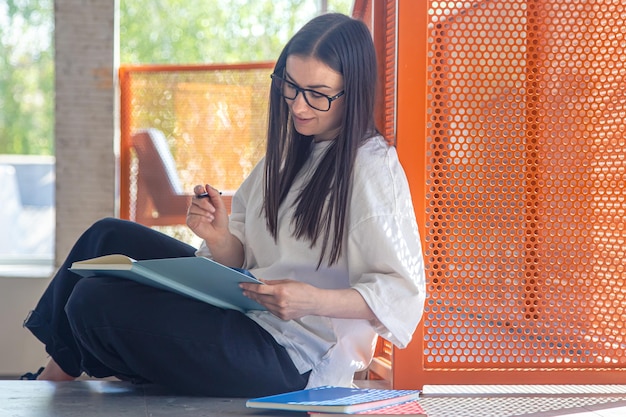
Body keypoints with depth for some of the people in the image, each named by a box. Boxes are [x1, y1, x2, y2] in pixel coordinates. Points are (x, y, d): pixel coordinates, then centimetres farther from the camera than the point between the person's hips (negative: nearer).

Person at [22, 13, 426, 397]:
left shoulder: (373, 169, -15)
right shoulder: (290, 150, 11)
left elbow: (404, 292, -18)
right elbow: (242, 260, 10)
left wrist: (313, 301, -32)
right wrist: (220, 239, -13)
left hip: (288, 358, -9)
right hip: (246, 314, 9)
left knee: (95, 303, -14)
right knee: (109, 237, 7)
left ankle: (64, 369, 23)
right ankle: (57, 374, 21)